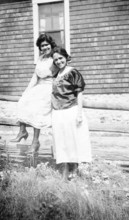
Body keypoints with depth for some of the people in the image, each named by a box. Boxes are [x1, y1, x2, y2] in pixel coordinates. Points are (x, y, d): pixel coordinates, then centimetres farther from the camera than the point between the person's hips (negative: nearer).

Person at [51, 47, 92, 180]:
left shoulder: (73, 72, -8)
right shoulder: (55, 74, 10)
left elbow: (79, 94, -10)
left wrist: (79, 113, -14)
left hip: (71, 111, -6)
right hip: (57, 113, 6)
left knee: (73, 139, 5)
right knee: (62, 141, 10)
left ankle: (74, 167, 19)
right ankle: (66, 168, 20)